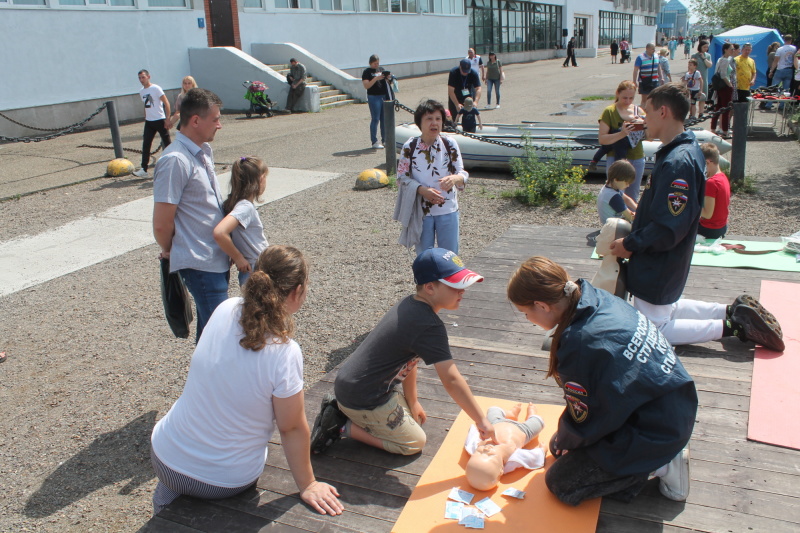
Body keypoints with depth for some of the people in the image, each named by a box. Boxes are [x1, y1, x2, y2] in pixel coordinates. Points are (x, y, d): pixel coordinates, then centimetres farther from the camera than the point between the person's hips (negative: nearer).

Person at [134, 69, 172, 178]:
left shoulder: (156, 88, -9)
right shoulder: (141, 91, 11)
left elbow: (166, 103, -11)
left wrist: (167, 119, -15)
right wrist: (145, 118, 17)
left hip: (160, 120, -6)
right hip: (148, 121, 6)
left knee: (167, 143, 3)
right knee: (146, 145, -2)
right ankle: (144, 170, -3)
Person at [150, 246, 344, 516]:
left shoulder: (226, 310, -16)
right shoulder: (284, 354, -28)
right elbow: (292, 429, -15)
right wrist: (307, 486, -4)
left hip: (164, 459, 3)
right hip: (227, 482, -3)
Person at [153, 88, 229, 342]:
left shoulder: (204, 151, 9)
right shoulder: (175, 161, -19)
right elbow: (161, 224, -16)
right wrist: (169, 251, 0)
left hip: (217, 257, 8)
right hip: (200, 264, -8)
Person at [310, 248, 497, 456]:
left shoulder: (410, 304, 2)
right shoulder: (429, 327, -26)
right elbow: (451, 380, -26)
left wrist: (412, 402, 13)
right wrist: (482, 421, -18)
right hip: (363, 398, -9)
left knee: (414, 419, 23)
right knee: (414, 443, 5)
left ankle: (340, 409, 17)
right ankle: (345, 426, 1)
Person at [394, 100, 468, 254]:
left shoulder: (450, 144, -4)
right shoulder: (410, 147, -6)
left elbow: (463, 173, -6)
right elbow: (402, 176, -4)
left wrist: (455, 178, -31)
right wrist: (422, 190, -20)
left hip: (447, 209, 1)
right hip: (421, 211, -1)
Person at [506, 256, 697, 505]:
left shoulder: (580, 345, -32)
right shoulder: (598, 298, -7)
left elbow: (586, 421, -15)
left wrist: (566, 439, 6)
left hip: (656, 435, -9)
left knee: (560, 484, -1)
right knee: (559, 446, 17)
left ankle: (657, 467, 1)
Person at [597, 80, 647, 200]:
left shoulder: (638, 111, 7)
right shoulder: (609, 112, -5)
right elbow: (602, 139, -14)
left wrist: (644, 125, -14)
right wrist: (622, 134, -27)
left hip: (637, 159, 4)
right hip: (616, 159, -4)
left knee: (633, 197, 13)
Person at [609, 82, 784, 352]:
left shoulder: (677, 163, -28)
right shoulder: (689, 148, 4)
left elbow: (668, 229, -30)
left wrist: (630, 244, -16)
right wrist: (635, 236, 7)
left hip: (658, 266, -10)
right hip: (664, 261, 10)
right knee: (665, 308, 28)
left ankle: (730, 326, 1)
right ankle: (733, 312, 22)